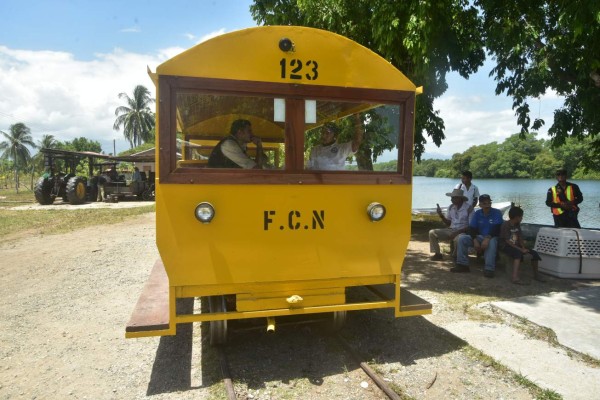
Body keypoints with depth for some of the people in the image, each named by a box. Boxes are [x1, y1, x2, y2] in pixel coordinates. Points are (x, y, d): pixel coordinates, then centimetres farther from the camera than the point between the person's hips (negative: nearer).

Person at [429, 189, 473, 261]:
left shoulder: (468, 208, -11)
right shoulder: (451, 207, 7)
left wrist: (457, 232, -22)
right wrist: (441, 216, -5)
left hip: (462, 232, -6)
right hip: (450, 230, 6)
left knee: (458, 238, -40)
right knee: (432, 232, -9)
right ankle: (437, 254, -1)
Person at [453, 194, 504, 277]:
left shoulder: (497, 213, -8)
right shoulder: (476, 214, 3)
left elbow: (497, 229, -18)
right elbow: (472, 229, -2)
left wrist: (487, 238, -34)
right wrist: (475, 240, -21)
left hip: (492, 237, -4)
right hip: (479, 237, 4)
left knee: (491, 242, -40)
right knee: (462, 238, -17)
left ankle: (489, 269, -38)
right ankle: (463, 265, -15)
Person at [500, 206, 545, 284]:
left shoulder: (517, 225, 10)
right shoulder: (505, 225, -15)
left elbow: (520, 239, 7)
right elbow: (508, 241, -21)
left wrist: (524, 248, -11)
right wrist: (521, 249, -24)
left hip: (515, 246, 8)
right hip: (505, 246, -8)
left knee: (534, 253, -4)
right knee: (518, 253, -37)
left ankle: (536, 275, 16)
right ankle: (515, 277, -47)